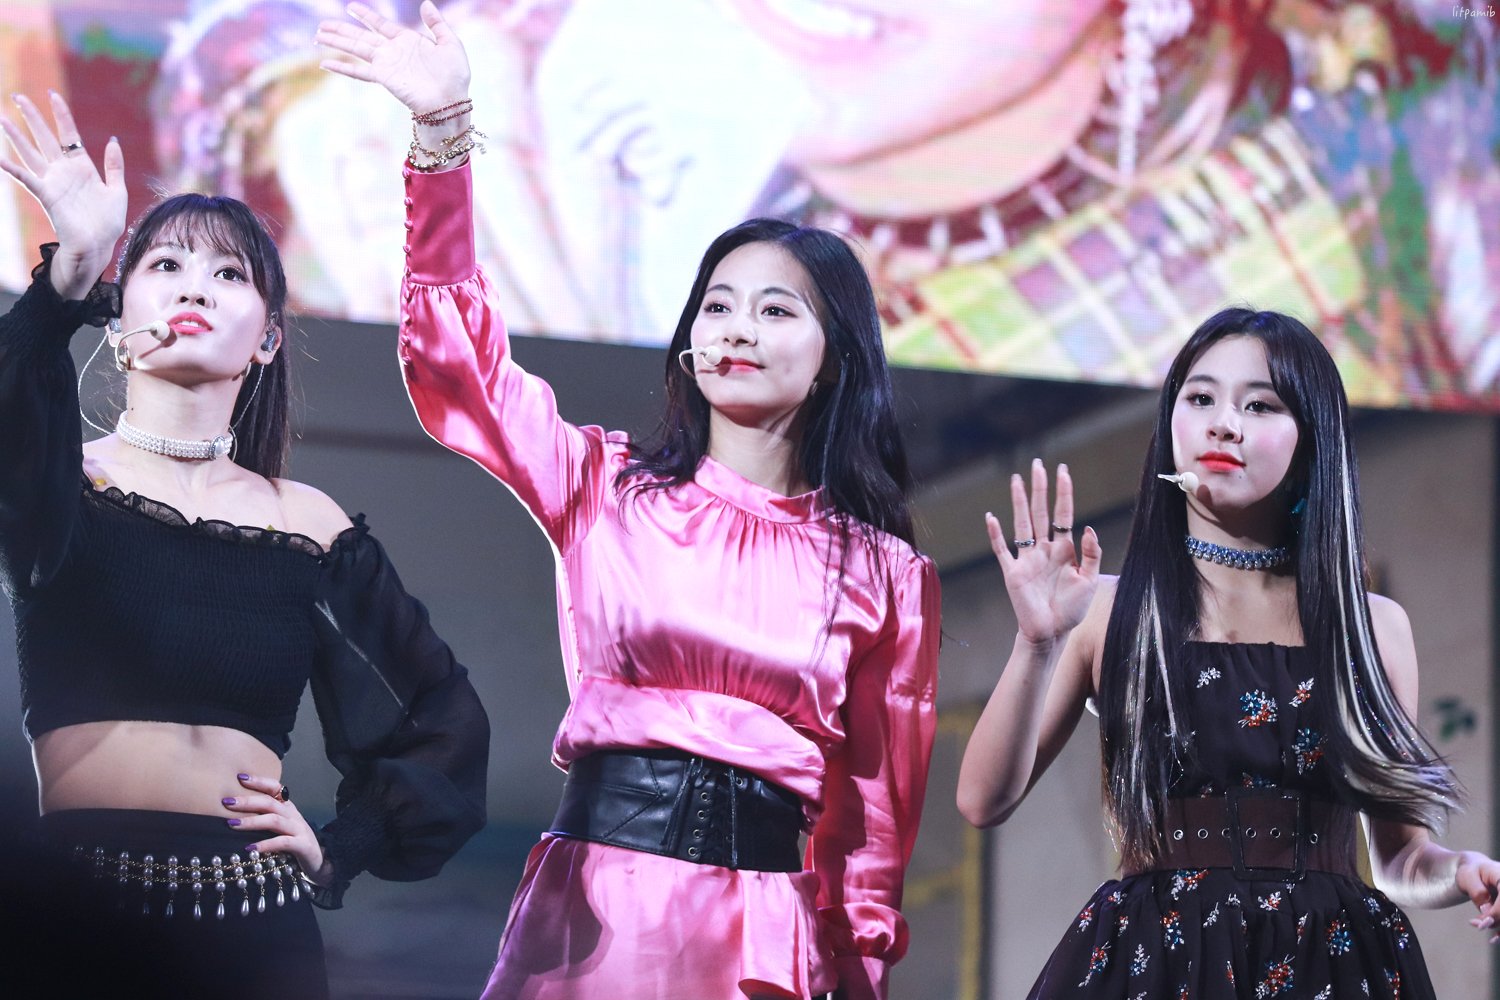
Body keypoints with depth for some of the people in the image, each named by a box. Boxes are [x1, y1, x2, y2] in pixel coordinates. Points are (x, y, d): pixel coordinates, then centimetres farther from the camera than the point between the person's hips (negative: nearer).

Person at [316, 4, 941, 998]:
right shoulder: (606, 486, 7)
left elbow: (878, 804, 12)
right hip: (594, 903, 0)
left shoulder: (887, 573, 7)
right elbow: (454, 351, -4)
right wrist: (444, 129, -12)